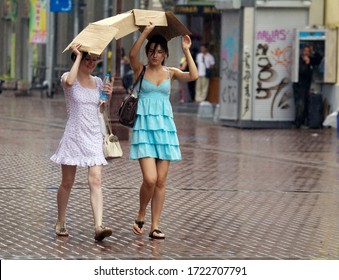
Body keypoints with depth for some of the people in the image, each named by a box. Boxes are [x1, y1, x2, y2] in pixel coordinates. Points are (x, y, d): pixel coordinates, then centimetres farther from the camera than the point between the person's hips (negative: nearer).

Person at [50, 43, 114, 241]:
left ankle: (99, 226, -21)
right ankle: (61, 222, 27)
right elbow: (69, 82, -31)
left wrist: (108, 96, 0)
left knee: (96, 181, -11)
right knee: (67, 182, 8)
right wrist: (78, 55, -22)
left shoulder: (98, 82, 10)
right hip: (74, 136, -3)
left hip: (94, 136, 3)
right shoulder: (68, 77, -4)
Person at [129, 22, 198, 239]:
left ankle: (155, 226, 10)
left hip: (165, 126, 3)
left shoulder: (171, 73, 9)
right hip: (144, 126, -3)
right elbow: (132, 55, -19)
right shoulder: (141, 70, 3)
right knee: (150, 179, -14)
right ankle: (141, 216, 11)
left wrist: (186, 50, -10)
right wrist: (146, 32, -23)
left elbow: (193, 76, -10)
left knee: (161, 181, 2)